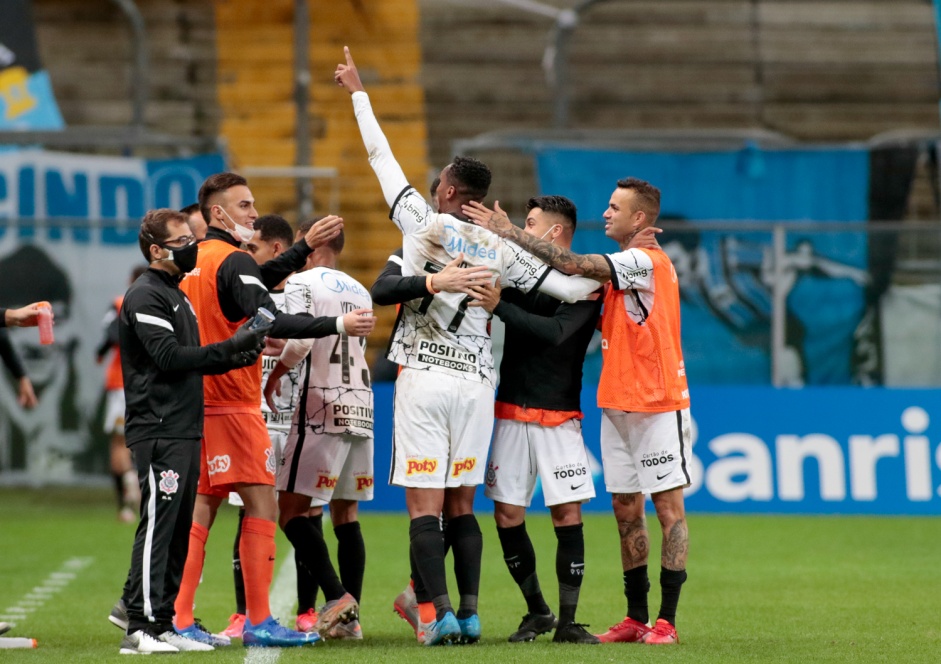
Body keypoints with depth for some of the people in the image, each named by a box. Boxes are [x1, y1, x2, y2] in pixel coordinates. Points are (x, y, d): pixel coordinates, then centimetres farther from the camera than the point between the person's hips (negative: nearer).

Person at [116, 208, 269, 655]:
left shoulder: (175, 295, 22)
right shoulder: (145, 296, -9)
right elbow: (168, 356, -18)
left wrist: (233, 359, 7)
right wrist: (230, 347, -17)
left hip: (184, 430, 10)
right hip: (159, 430, -10)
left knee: (178, 529, 8)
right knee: (158, 524, -12)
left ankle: (162, 624, 11)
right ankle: (139, 628, -13)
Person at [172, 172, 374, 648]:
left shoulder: (194, 260, 14)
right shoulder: (233, 261, -13)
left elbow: (255, 283, 27)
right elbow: (271, 322, -24)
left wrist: (305, 247, 27)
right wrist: (337, 325, -24)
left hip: (200, 405, 9)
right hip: (232, 406, -9)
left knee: (201, 510, 9)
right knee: (262, 507, -4)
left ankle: (179, 621, 6)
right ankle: (258, 622, -6)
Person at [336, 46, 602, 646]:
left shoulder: (423, 222, -2)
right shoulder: (501, 250, 6)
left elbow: (382, 156, 7)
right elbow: (568, 287, 7)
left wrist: (359, 93, 18)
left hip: (424, 378, -4)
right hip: (477, 381, 4)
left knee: (425, 507, -4)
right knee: (462, 507, 11)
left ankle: (439, 614, -12)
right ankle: (469, 613, 4)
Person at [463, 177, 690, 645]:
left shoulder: (647, 262, -15)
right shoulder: (623, 266, 15)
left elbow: (571, 264, -20)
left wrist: (508, 232, -15)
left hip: (657, 406, -9)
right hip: (617, 405, 9)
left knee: (668, 506, -5)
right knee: (625, 509, 8)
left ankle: (667, 621, -5)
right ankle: (636, 618, 13)